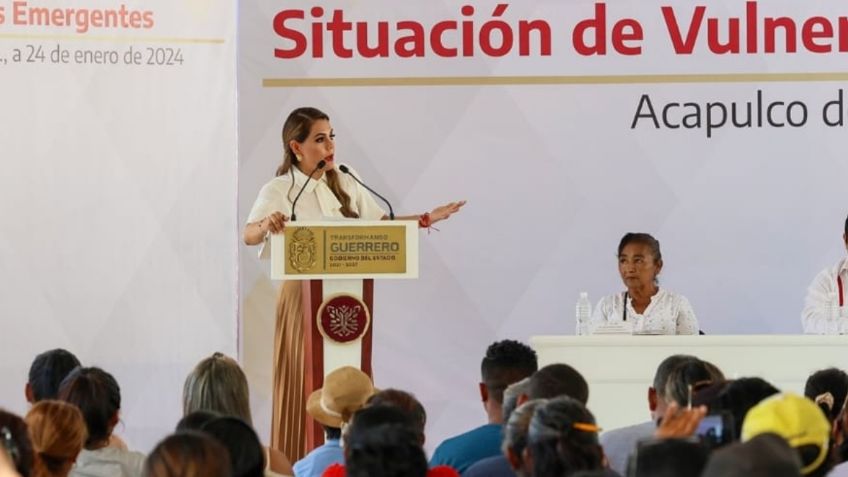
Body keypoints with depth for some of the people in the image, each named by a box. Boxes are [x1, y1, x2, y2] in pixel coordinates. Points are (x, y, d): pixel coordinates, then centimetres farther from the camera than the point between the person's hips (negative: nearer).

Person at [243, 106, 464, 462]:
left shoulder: (346, 183, 10)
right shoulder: (278, 191, -5)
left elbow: (381, 224, 16)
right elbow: (248, 235, -18)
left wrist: (428, 218, 6)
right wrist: (265, 226, -41)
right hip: (304, 298, -4)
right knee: (306, 386, -5)